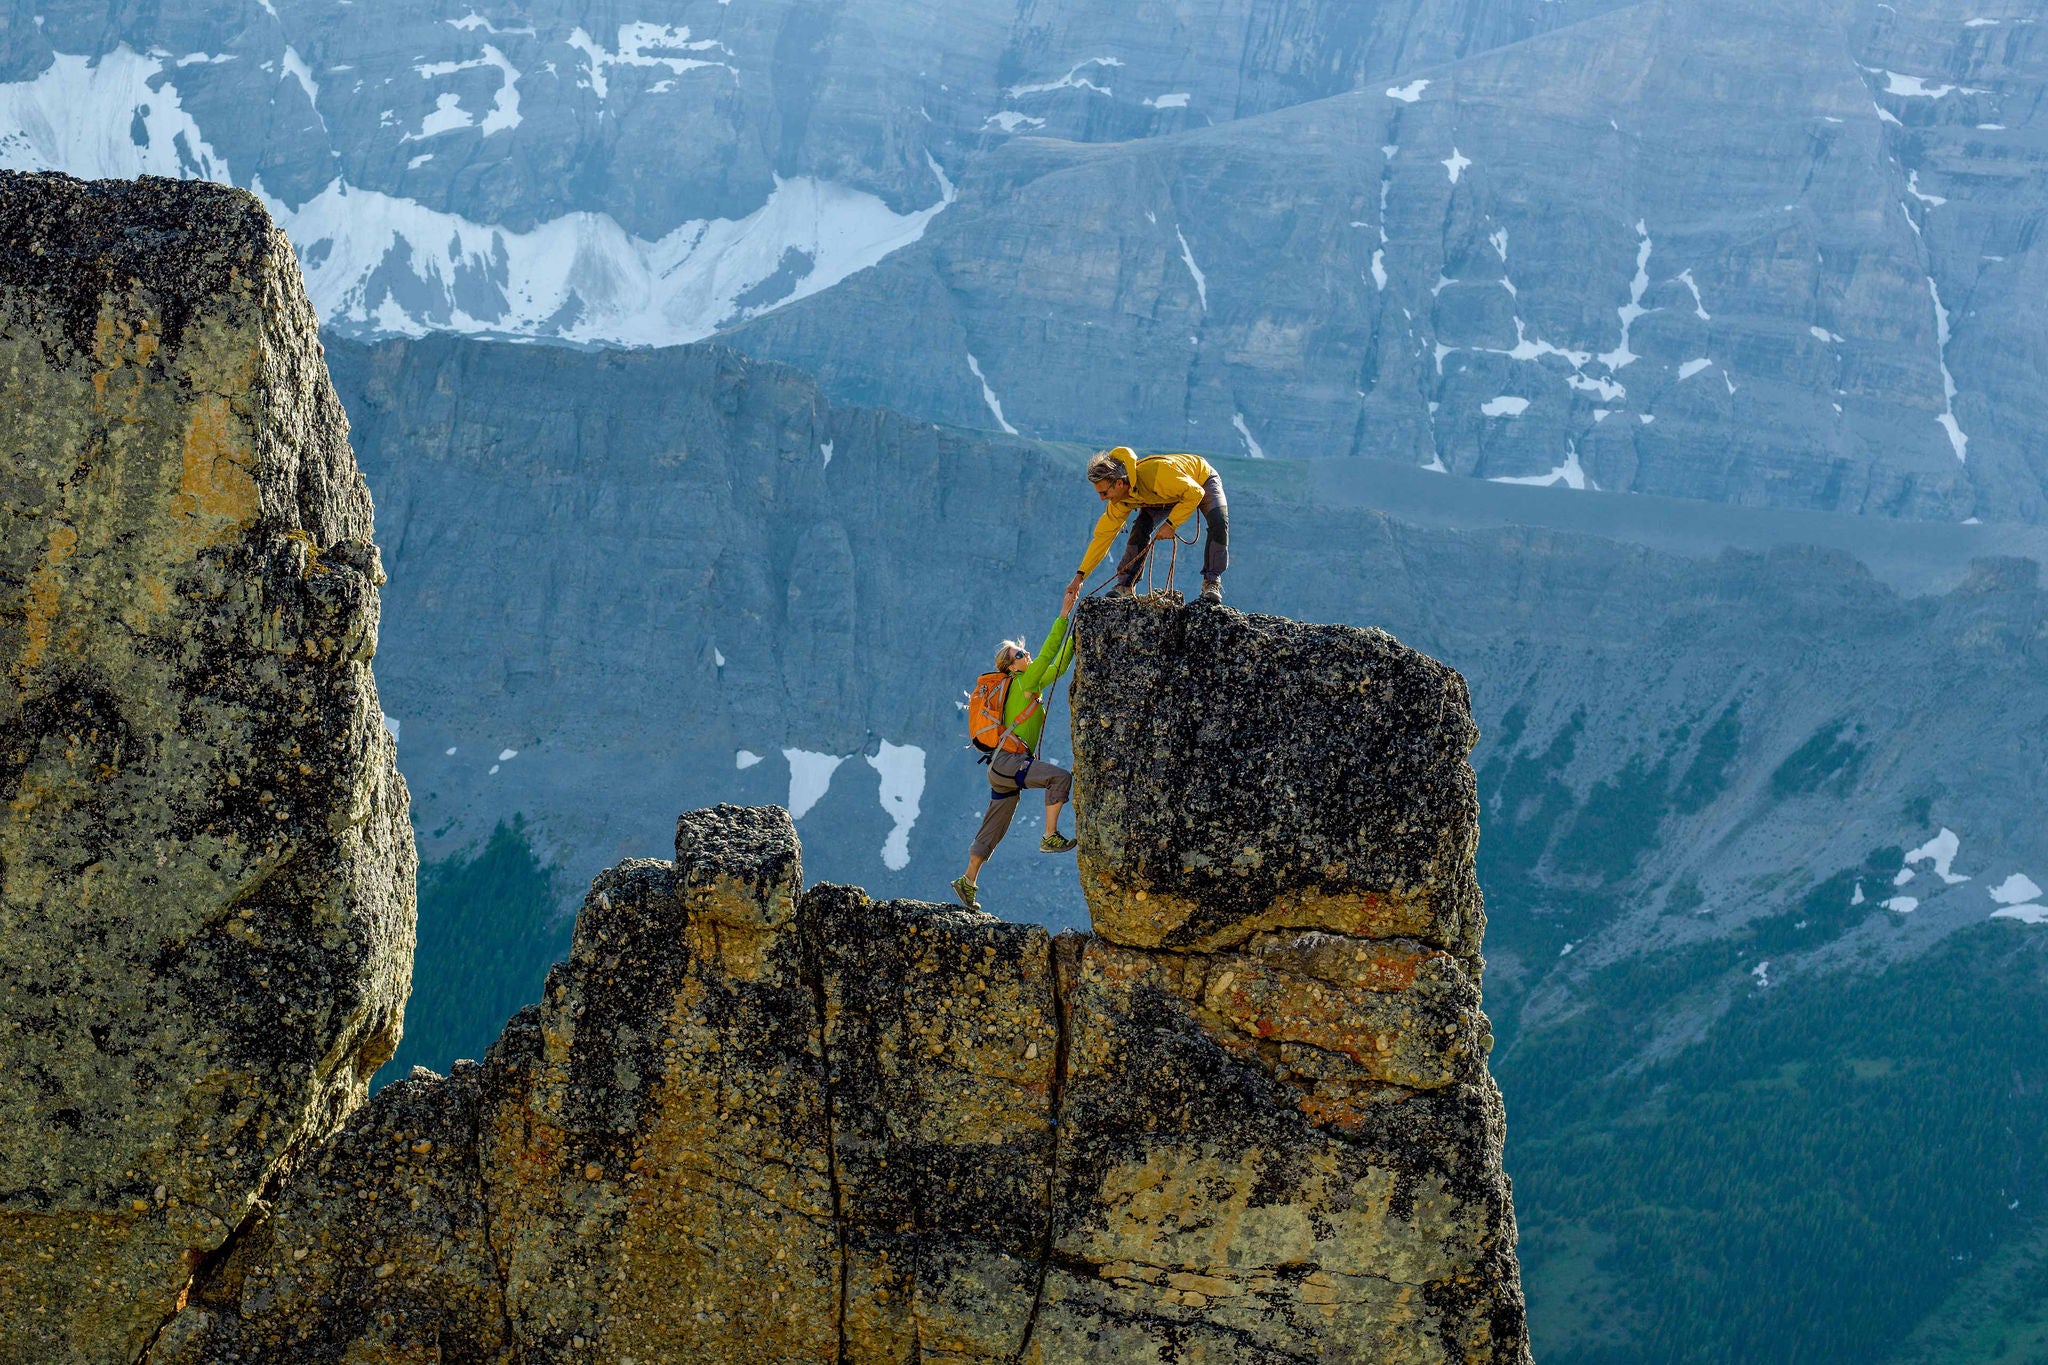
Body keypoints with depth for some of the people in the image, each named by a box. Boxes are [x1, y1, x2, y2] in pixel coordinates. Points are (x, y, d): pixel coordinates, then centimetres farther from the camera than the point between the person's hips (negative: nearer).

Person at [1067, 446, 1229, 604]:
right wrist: (1081, 575, -15)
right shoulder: (1120, 501, -23)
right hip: (1167, 497, 5)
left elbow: (1195, 494, -37)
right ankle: (1124, 586, -7)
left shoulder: (1156, 472, -46)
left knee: (1218, 523, -30)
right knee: (1140, 529, -18)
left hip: (1202, 481, -4)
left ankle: (1211, 582, -19)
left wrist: (1170, 524, -37)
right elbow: (1103, 535, -14)